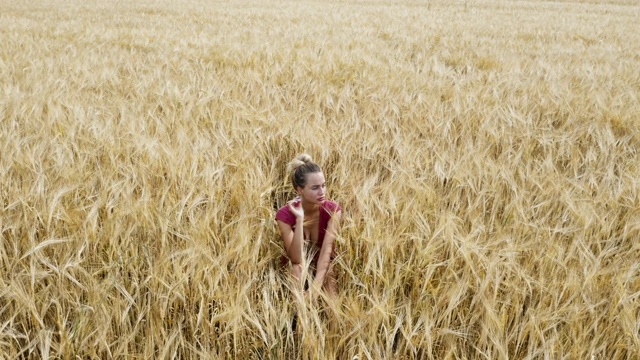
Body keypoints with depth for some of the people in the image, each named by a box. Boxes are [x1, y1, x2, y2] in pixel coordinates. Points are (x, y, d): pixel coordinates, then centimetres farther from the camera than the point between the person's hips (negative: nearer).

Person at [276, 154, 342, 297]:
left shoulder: (333, 210, -16)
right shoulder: (285, 214, -20)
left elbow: (327, 250, -25)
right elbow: (296, 259, -28)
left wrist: (316, 286, -38)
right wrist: (299, 219, -37)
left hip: (324, 267, 1)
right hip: (300, 269, 0)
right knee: (295, 269, -33)